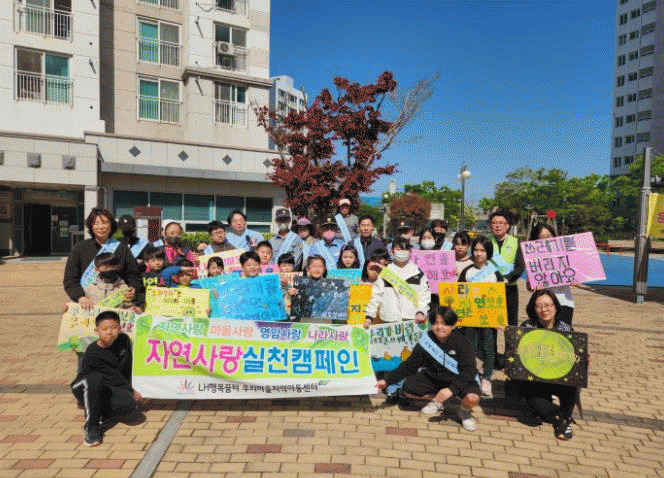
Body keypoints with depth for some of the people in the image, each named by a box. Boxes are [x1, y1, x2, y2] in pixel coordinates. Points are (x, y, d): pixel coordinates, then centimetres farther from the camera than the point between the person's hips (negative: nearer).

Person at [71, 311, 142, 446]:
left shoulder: (124, 340, -4)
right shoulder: (92, 353, -20)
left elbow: (128, 368, 11)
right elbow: (113, 377, -16)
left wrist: (130, 388, 8)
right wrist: (131, 391, -10)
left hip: (108, 390, 4)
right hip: (84, 388, -4)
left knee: (129, 404, -28)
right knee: (96, 378, -40)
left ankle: (100, 414, 3)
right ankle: (91, 425, -25)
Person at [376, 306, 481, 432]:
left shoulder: (461, 342, -22)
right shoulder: (427, 340, -12)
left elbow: (469, 372, -28)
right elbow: (409, 365, -4)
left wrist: (451, 389, -43)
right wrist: (387, 380, -10)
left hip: (459, 380, -4)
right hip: (433, 378, 4)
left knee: (472, 398, -34)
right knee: (408, 388, -14)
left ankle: (465, 411, 5)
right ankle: (435, 399, 17)